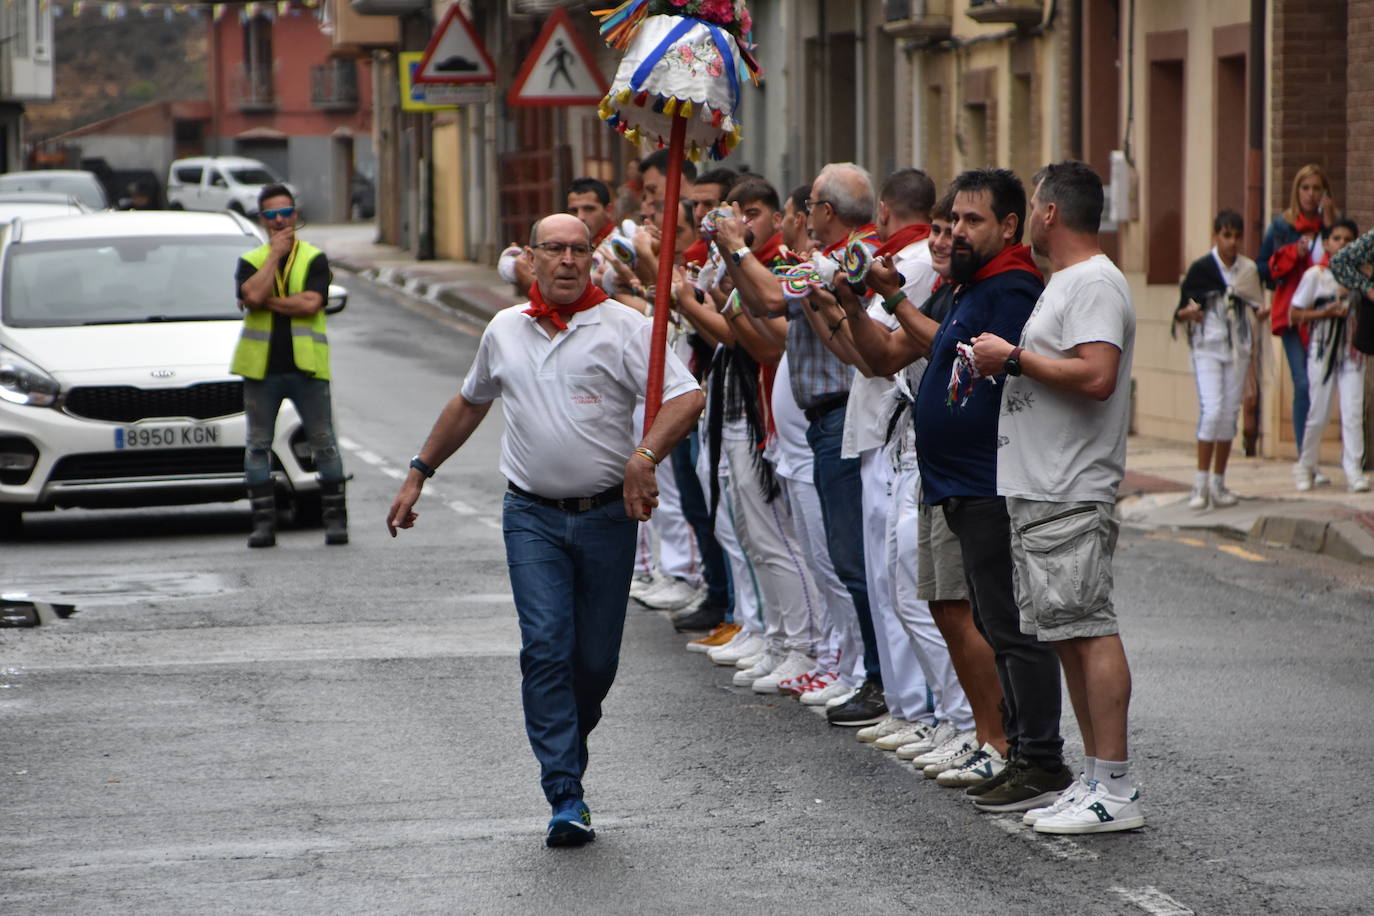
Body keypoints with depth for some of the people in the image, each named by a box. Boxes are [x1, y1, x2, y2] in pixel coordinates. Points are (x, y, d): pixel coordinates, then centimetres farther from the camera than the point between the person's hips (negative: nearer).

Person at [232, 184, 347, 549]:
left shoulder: (315, 259, 4)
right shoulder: (251, 261, 8)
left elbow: (311, 304, -13)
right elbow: (252, 296, -14)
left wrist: (266, 301, -10)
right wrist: (275, 254, -8)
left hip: (306, 367, -2)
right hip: (261, 367, 2)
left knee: (324, 445, 0)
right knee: (258, 446, 3)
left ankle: (335, 519, 8)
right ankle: (263, 522, 9)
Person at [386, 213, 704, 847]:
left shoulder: (623, 326, -2)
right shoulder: (505, 330, 10)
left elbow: (687, 397, -11)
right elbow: (469, 404, 27)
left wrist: (645, 454, -27)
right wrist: (419, 474, 28)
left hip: (608, 515, -1)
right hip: (531, 516, 1)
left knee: (596, 658, 5)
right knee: (546, 648, -13)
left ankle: (568, 744, 34)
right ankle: (566, 799, -13)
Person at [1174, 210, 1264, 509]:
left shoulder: (1248, 269, 7)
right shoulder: (1200, 268, -3)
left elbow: (1256, 304, 19)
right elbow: (1180, 312, -1)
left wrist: (1261, 311, -3)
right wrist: (1187, 313, -23)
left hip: (1237, 349, 4)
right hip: (1207, 348, -4)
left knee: (1230, 414, 3)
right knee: (1211, 411, -15)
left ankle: (1219, 484, 11)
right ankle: (1200, 483, -10)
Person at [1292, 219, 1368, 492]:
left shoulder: (1358, 277, 7)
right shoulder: (1314, 275, -3)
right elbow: (1294, 314, -3)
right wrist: (1325, 313, -15)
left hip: (1352, 351, 2)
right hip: (1322, 350, -2)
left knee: (1353, 413, -7)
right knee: (1318, 413, 2)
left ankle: (1354, 472, -6)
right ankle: (1305, 467, 19)